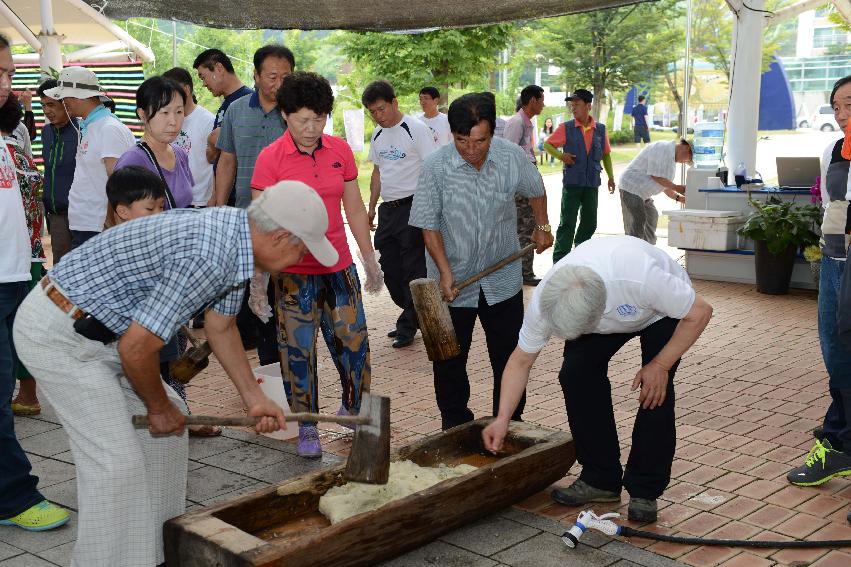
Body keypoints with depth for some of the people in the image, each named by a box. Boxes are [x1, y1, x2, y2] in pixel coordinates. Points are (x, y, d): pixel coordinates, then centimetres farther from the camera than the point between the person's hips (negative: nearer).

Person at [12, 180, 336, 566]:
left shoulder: (233, 233, 1)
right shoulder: (208, 257, -30)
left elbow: (220, 328, 15)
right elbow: (136, 348, -26)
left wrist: (255, 399, 16)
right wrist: (159, 407, -8)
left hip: (100, 329, 10)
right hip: (57, 332, -10)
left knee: (168, 425, 15)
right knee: (117, 462, -11)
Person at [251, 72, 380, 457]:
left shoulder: (340, 151, 3)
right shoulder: (271, 158, -8)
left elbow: (354, 209, 12)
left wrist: (369, 258, 12)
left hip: (339, 267, 4)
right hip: (293, 273, -4)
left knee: (354, 342, 9)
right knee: (299, 352, 3)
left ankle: (354, 409, 33)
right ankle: (307, 429, 19)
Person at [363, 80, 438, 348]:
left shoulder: (416, 129, -11)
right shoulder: (378, 135, 12)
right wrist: (372, 208, 19)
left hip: (412, 206, -8)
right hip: (388, 210, 8)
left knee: (413, 270, -2)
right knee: (390, 268, 11)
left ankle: (408, 326, 9)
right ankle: (415, 316, 26)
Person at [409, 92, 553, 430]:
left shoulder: (512, 157, -11)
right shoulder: (436, 167, -17)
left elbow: (535, 190, 11)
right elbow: (429, 225, -11)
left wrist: (542, 227, 17)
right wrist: (445, 271, -18)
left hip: (502, 279, 2)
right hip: (454, 282, -1)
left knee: (509, 357, 11)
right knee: (449, 360, 8)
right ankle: (454, 425, 24)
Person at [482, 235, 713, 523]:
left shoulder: (639, 277, -46)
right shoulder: (544, 299, -32)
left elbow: (699, 313, -28)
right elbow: (521, 361, -16)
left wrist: (660, 364, -26)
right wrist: (502, 418, -21)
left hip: (663, 310, -3)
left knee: (655, 391, -20)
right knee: (575, 373, -14)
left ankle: (645, 490, -4)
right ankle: (600, 479, 0)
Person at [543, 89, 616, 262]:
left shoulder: (600, 129, 6)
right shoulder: (566, 128, -1)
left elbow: (606, 154, 17)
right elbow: (547, 145, 5)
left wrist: (611, 176, 14)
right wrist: (561, 156, -12)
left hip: (592, 184, 3)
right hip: (571, 182, -3)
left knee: (590, 222, 11)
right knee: (567, 223, -7)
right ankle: (559, 260, -7)